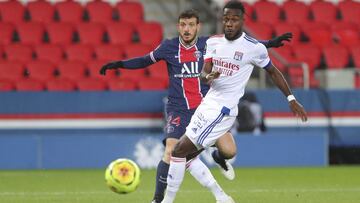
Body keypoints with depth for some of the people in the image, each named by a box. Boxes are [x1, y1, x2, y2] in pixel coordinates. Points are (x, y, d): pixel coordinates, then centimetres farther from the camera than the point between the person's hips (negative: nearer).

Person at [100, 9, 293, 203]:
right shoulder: (168, 47, -2)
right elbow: (146, 60, 13)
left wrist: (270, 43, 5)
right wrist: (120, 64, 2)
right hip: (179, 110, -2)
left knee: (229, 151, -8)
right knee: (171, 153, -20)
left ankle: (218, 157, 32)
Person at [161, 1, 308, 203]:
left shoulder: (254, 47, -9)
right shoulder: (213, 42, 6)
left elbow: (273, 72, 5)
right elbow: (204, 73, -1)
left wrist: (292, 99, 5)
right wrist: (208, 76, -25)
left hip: (223, 109, -7)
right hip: (207, 103, 7)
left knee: (179, 151, -12)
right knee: (187, 155, 10)